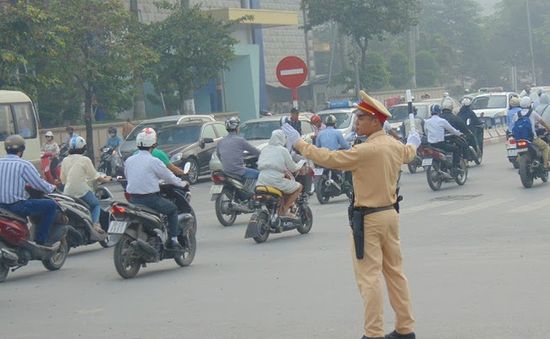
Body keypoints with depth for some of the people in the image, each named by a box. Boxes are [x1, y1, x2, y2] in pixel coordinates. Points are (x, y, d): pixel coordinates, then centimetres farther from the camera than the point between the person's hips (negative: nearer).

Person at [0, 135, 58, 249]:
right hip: (16, 205, -7)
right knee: (51, 205, 2)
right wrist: (51, 188, 15)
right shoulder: (24, 165, -10)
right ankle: (41, 241, -1)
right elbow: (40, 185, -8)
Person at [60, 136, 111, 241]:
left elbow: (63, 179, 11)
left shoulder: (65, 160, 9)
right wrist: (105, 179, 18)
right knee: (96, 204, 16)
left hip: (68, 192, 4)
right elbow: (95, 176, 0)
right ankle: (95, 224, -8)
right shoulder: (85, 160, -4)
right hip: (81, 191, -4)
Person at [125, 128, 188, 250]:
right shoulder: (154, 161, -11)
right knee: (172, 209, 16)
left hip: (133, 199, 6)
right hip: (150, 198, -5)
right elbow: (168, 177, -1)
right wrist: (182, 183, 17)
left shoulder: (129, 161, 6)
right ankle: (172, 240, 7)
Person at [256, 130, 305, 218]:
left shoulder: (264, 149, 14)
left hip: (261, 181, 7)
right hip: (276, 180, -7)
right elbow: (293, 168, 0)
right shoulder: (283, 150, -2)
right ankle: (284, 210, 1)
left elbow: (259, 165, 18)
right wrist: (301, 163, 22)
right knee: (299, 187, 11)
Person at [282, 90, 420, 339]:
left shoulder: (366, 150, -21)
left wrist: (299, 143, -12)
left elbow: (330, 159, -21)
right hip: (390, 213, 9)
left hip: (368, 218, -9)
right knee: (395, 271, 15)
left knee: (369, 276, -5)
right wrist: (413, 143, 54)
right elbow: (408, 153, 29)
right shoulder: (395, 146, 6)